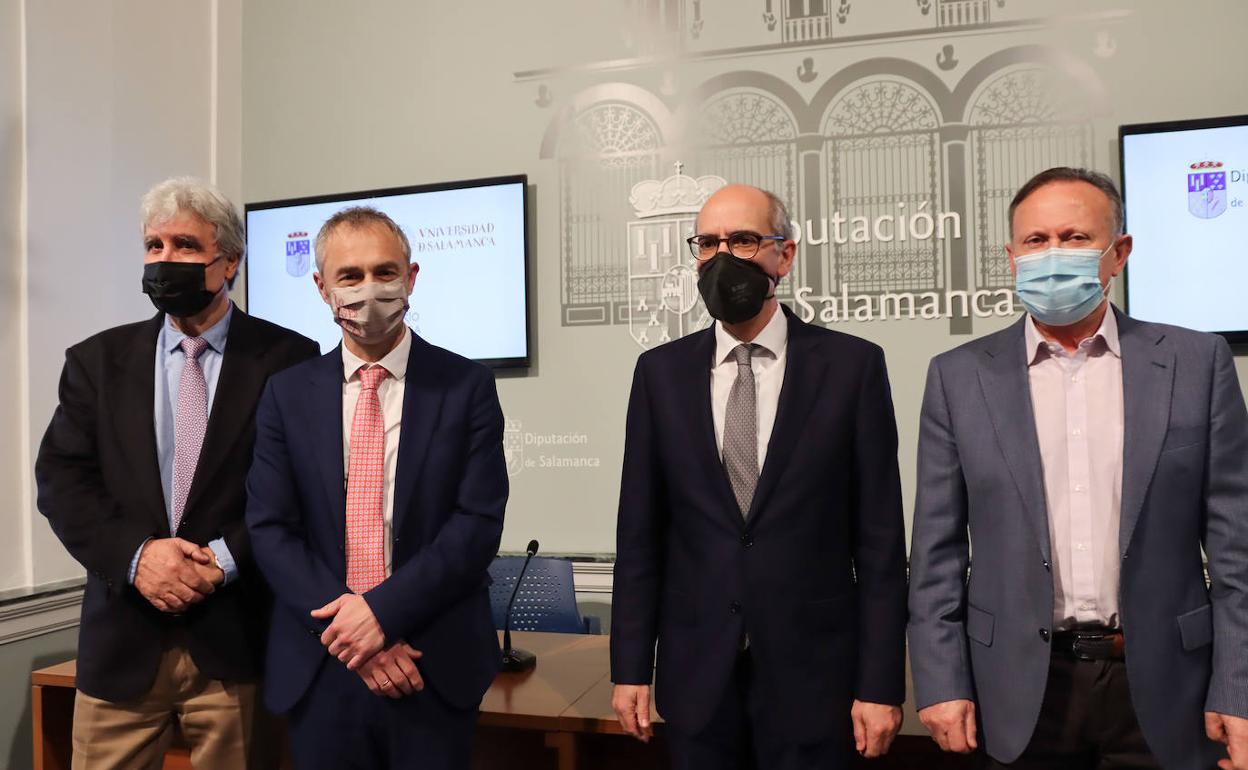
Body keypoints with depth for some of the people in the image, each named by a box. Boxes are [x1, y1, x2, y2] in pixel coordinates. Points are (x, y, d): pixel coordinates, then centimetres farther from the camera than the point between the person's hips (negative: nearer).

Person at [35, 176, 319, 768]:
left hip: (237, 636, -2)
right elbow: (61, 480, 3)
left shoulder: (287, 359, -2)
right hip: (122, 639, 3)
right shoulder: (97, 360, 9)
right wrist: (134, 555, -12)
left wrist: (227, 559, -15)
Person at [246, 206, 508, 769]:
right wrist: (349, 631, -12)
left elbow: (479, 522, -8)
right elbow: (269, 528, -1)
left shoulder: (467, 387, -3)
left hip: (436, 667, -1)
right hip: (320, 667, 2)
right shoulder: (288, 394, 4)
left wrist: (382, 611, -16)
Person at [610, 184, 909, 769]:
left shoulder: (852, 365, -5)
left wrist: (881, 685, -6)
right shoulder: (661, 371, 2)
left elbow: (880, 538, -4)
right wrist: (630, 668, 2)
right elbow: (639, 533, 3)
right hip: (696, 671, 2)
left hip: (812, 671, -1)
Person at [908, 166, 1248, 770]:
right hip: (1023, 687, 0)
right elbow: (937, 548, -1)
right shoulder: (959, 376, -1)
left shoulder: (1197, 362, 0)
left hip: (1161, 687, 1)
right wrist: (942, 682, -3)